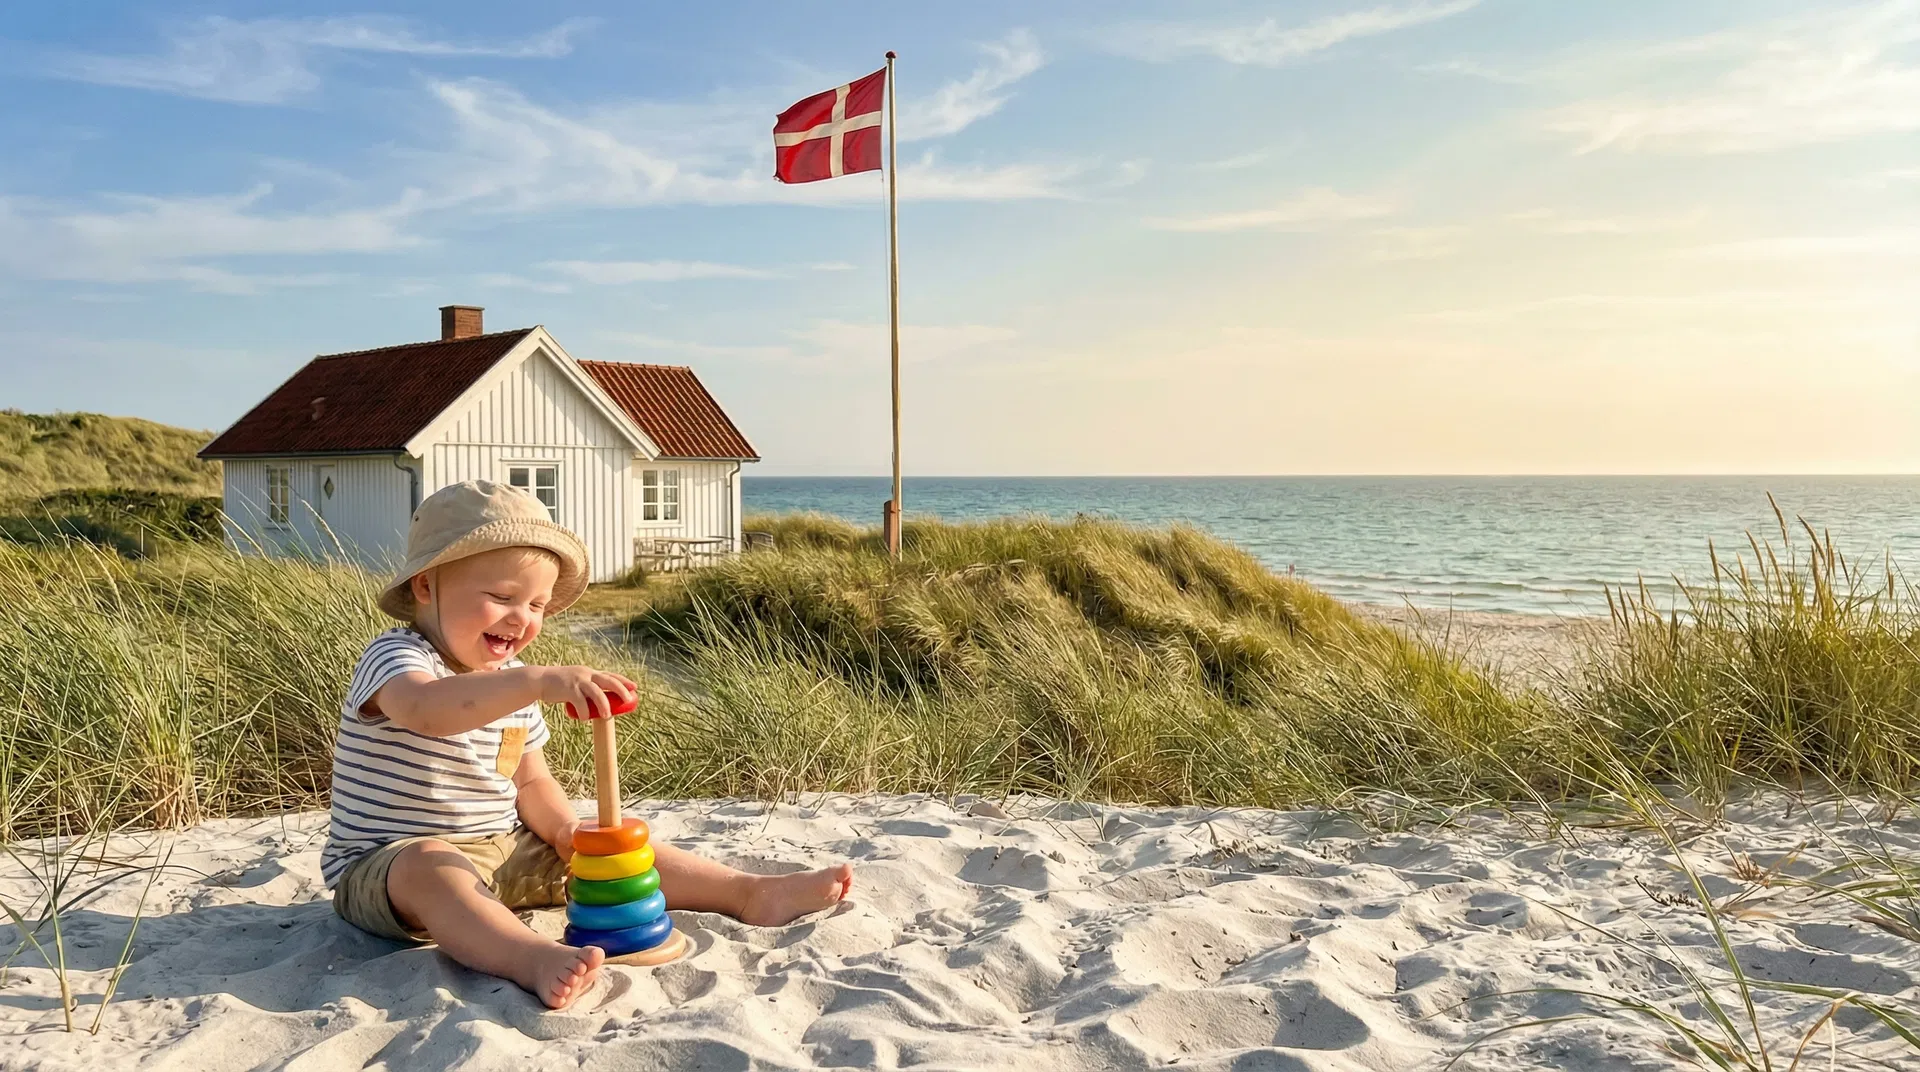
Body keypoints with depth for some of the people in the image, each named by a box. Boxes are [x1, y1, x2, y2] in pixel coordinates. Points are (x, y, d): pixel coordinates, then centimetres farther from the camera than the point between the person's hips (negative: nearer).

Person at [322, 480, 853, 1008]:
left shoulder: (512, 683, 11)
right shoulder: (397, 658, -16)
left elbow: (531, 782, 15)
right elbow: (424, 710, -41)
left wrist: (565, 830, -7)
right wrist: (538, 681, -53)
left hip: (502, 853, 8)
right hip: (388, 862, -8)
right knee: (431, 866, -40)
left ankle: (751, 893, -9)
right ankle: (534, 959, -62)